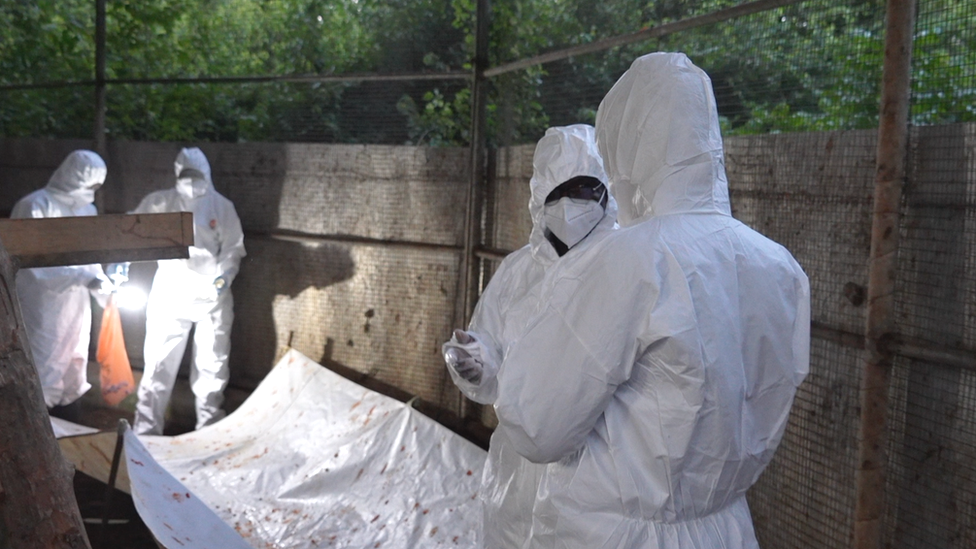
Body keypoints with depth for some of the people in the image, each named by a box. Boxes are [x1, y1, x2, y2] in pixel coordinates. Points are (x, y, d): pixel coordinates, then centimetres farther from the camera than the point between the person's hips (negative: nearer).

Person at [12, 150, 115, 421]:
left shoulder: (87, 210, 11)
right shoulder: (36, 207, -11)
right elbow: (37, 265, -18)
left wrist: (106, 287, 2)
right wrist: (85, 278, -24)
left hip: (75, 314, 7)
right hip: (42, 315, -7)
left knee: (71, 388, 12)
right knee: (40, 388, -5)